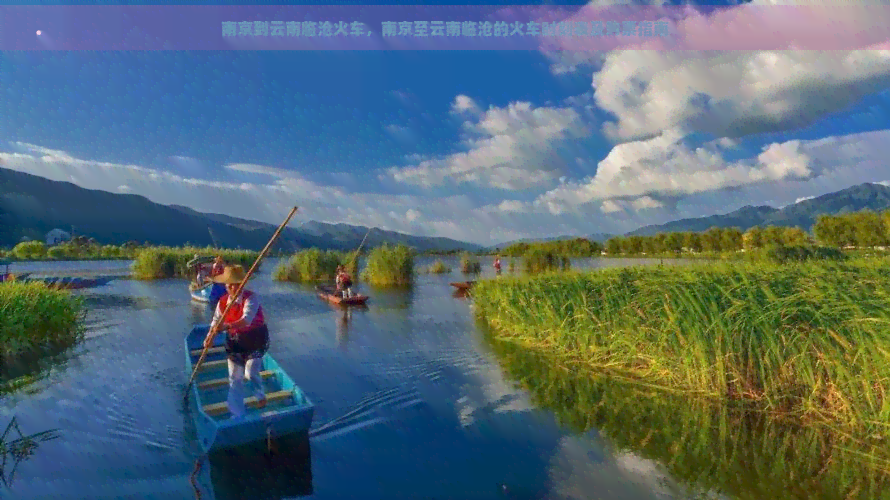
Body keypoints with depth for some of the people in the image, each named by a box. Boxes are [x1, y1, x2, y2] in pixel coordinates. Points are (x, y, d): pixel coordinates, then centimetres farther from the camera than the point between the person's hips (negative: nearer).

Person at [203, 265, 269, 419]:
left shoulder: (251, 298, -22)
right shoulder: (223, 302, -4)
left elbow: (246, 320, -35)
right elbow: (216, 321, -1)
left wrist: (227, 326, -49)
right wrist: (209, 338, -18)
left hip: (255, 339, -5)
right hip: (234, 341, 5)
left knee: (250, 372, -15)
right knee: (235, 378, 9)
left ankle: (260, 396, 20)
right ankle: (238, 413, 25)